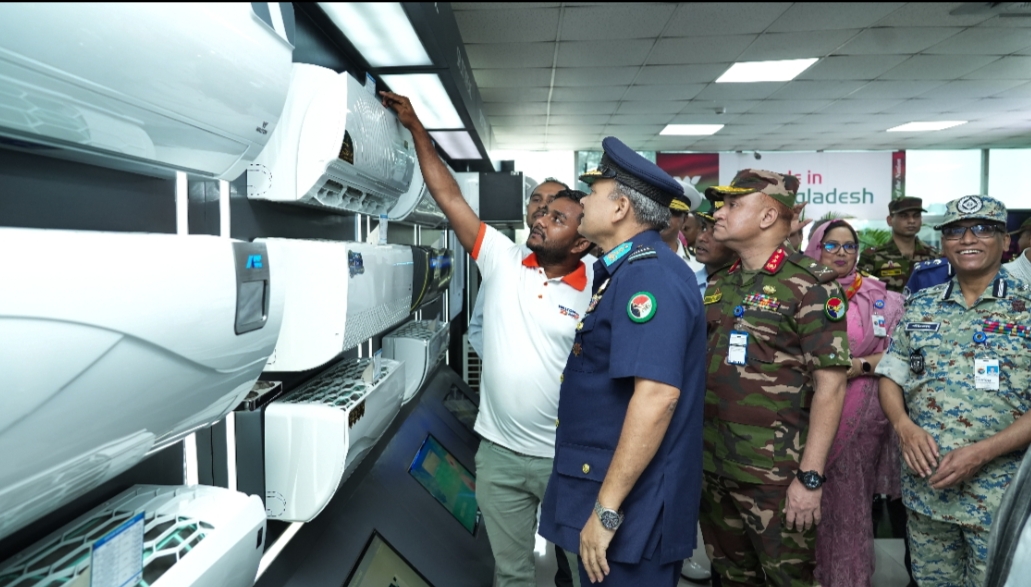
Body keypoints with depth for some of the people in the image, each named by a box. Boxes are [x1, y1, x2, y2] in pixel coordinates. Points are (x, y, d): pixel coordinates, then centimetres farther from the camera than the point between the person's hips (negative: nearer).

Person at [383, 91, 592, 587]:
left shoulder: (596, 294, -9)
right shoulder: (504, 262, -3)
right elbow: (449, 197, -4)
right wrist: (415, 126, -4)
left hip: (567, 459, -2)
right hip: (499, 453, 3)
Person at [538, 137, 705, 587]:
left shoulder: (649, 276, -22)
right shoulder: (630, 272, 11)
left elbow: (657, 396, -30)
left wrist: (607, 508, -27)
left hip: (629, 503, -10)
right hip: (609, 487, 10)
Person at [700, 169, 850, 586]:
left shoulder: (809, 286, -11)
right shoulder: (717, 285, 8)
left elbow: (830, 384, -14)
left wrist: (810, 476, -17)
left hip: (776, 471, -5)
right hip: (712, 465, 6)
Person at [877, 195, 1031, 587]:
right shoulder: (921, 307, 5)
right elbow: (890, 376, 7)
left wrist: (982, 453, -20)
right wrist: (905, 426, -11)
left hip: (999, 493, -3)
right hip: (923, 484, 3)